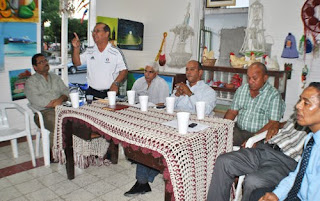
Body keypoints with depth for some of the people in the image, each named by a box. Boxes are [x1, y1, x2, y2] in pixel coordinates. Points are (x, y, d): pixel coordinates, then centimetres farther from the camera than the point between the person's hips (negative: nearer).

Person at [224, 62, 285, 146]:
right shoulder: (241, 89, 11)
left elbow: (274, 123, -12)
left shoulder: (274, 95, -6)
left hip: (260, 134, -4)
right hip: (239, 130, 5)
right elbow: (232, 112, 12)